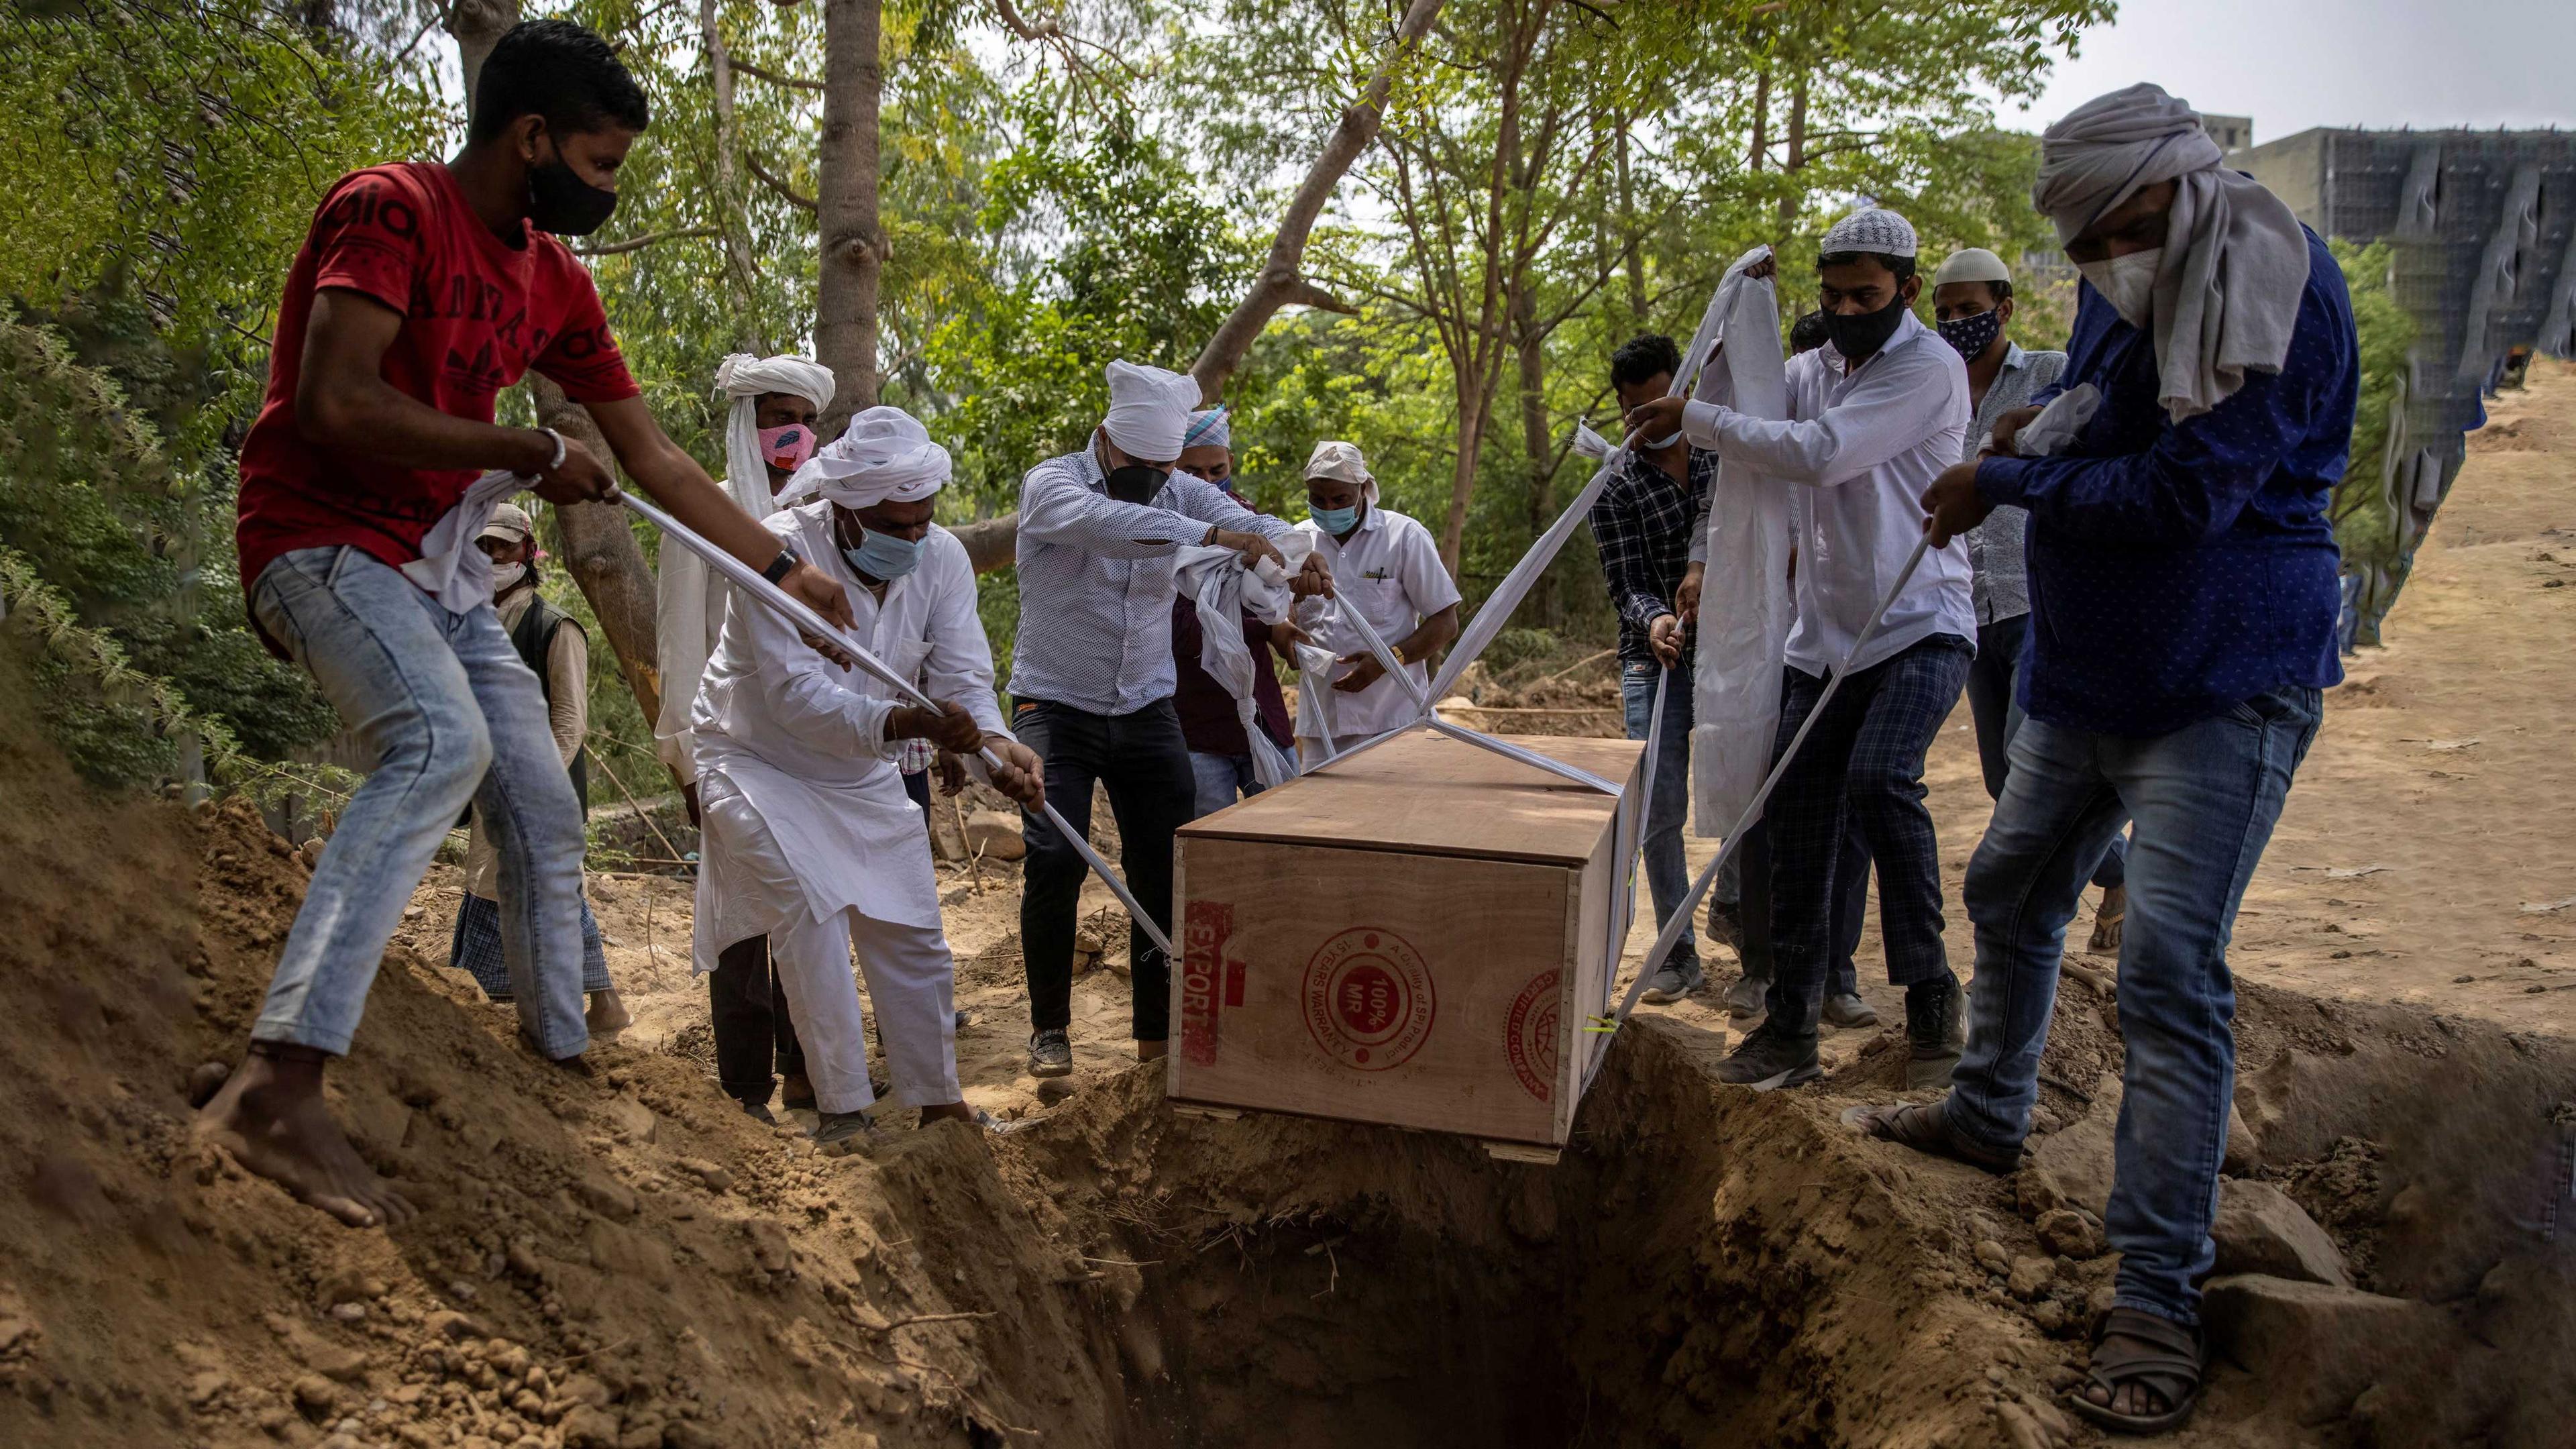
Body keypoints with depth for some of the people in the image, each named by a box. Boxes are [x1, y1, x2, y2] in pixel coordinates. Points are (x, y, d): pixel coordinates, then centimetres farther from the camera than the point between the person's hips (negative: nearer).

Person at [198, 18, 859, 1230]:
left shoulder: (556, 280, 10)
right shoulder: (390, 210, -14)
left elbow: (656, 462, 13)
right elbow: (338, 403, -26)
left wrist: (787, 572, 12)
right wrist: (526, 453, -16)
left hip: (438, 561, 9)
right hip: (322, 534, -8)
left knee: (544, 807, 6)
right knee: (443, 739, -33)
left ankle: (559, 1054, 20)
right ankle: (276, 1090, -38)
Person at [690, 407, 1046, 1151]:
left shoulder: (942, 557, -13)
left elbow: (964, 680, -15)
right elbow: (796, 694, -37)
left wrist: (996, 743, -38)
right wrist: (906, 723, -52)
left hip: (862, 771, 5)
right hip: (759, 761, -5)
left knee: (912, 930, 5)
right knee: (809, 908, -22)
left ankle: (938, 1097, 21)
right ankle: (842, 1108, -10)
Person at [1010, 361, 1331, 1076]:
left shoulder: (1182, 493, 2)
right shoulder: (1052, 482, -12)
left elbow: (1251, 523, -13)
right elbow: (1102, 521, -35)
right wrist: (1212, 534, -48)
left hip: (1147, 710, 4)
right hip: (1056, 708, -4)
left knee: (1168, 862, 1)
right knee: (1055, 860, -12)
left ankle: (1159, 1029, 15)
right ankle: (1048, 1028, 7)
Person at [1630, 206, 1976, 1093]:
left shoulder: (1929, 368, -10)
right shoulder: (1813, 370, 14)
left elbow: (1816, 454, -21)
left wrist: (1691, 417, -16)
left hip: (1921, 627, -7)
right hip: (1826, 636, 7)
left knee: (1879, 780, -28)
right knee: (1796, 815, 1)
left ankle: (1930, 996, -10)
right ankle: (1790, 1028, 9)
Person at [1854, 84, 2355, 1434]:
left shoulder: (2282, 290, -17)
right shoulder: (2124, 287, 8)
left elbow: (2187, 493, -24)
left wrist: (2007, 483, -14)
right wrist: (2046, 424, 1)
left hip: (2221, 686, -9)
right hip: (2087, 667, 9)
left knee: (2170, 976, -12)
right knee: (2010, 891, 20)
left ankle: (2159, 1293, -3)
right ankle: (1988, 1117, 42)